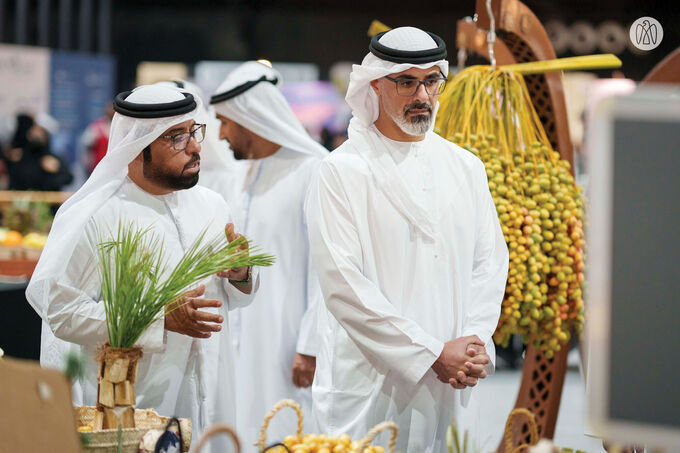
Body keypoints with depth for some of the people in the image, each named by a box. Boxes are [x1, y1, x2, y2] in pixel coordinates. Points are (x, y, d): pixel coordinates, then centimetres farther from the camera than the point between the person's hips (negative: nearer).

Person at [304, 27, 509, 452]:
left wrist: (476, 341, -7)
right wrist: (435, 353, -14)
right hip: (370, 384, -4)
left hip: (452, 386, 5)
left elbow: (490, 262, 12)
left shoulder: (466, 167, 13)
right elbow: (344, 284, -12)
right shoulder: (342, 171, -5)